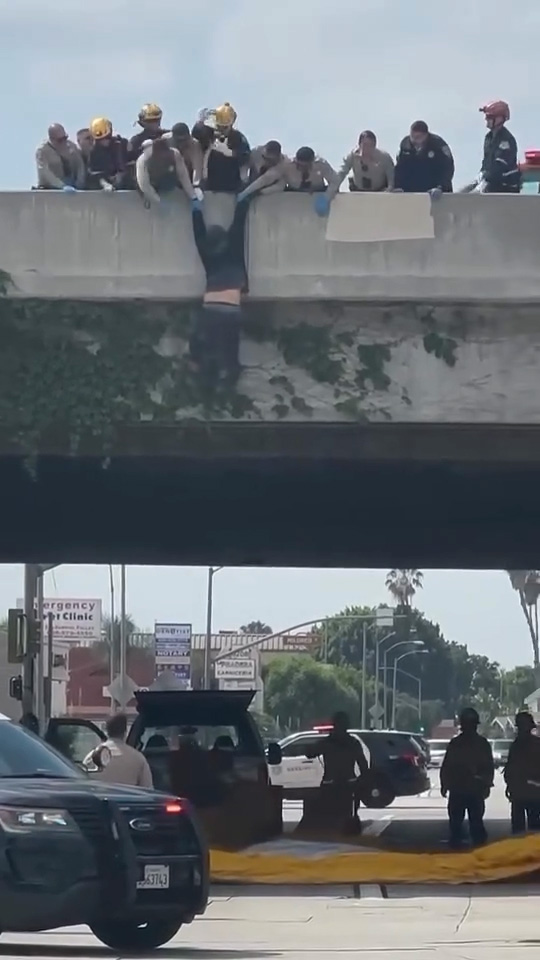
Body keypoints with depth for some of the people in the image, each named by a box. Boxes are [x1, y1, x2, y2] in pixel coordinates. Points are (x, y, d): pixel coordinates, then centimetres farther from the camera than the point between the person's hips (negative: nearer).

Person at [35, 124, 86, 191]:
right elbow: (45, 173, -18)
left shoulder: (71, 146, 8)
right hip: (51, 190, -4)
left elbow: (80, 166, 9)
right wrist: (63, 186, -28)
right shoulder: (42, 151, -6)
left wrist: (79, 184, -9)